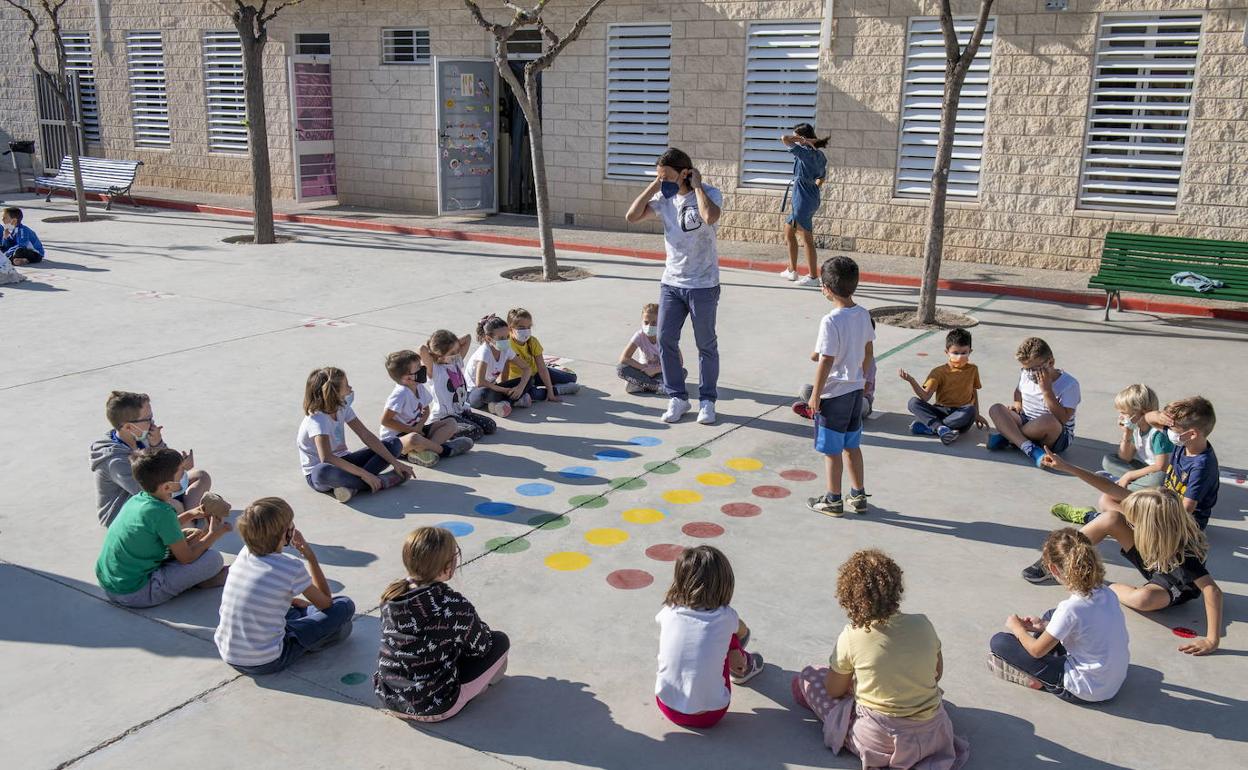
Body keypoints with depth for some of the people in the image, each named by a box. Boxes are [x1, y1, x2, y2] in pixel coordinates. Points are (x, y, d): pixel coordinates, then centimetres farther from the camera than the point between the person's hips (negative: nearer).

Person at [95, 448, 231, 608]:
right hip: (134, 594, -9)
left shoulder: (137, 499, 1)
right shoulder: (162, 512, -23)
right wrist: (215, 533, -1)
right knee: (213, 558, -12)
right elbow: (186, 557, -14)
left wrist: (189, 514, 12)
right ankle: (203, 581, 15)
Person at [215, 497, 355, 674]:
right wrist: (311, 557, -3)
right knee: (345, 606, -3)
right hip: (266, 663, -7)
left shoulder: (244, 553, -1)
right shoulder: (292, 569, -19)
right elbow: (325, 602, -1)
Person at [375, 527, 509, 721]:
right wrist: (478, 625, 16)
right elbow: (480, 646, -6)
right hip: (432, 709, -6)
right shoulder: (454, 605, -22)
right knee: (500, 641, 6)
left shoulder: (392, 594, -5)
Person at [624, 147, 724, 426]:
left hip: (703, 285, -5)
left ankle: (707, 400, 20)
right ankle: (678, 397, 18)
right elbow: (632, 217, -2)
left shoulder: (709, 193, -11)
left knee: (706, 345, 7)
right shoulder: (664, 198, 3)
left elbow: (710, 217, -34)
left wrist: (697, 185, -21)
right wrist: (653, 187, -6)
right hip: (671, 282, 5)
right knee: (665, 340, 4)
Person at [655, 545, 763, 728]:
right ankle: (744, 668, 43)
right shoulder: (725, 617, -11)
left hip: (667, 708, 2)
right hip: (708, 716, -2)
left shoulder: (668, 612, -8)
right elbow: (743, 632, 13)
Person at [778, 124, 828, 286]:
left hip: (804, 200, -10)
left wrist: (805, 141, -14)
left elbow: (784, 138, -23)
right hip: (811, 198, 10)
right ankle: (792, 271, 26)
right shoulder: (819, 155, 10)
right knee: (788, 230, 20)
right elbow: (821, 178, 19)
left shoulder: (805, 152, -17)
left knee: (807, 238, -2)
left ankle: (813, 276, 5)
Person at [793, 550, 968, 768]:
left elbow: (834, 690, -3)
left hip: (880, 743, -4)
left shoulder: (851, 636, -17)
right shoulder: (923, 624, -8)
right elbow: (937, 673, 8)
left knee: (809, 676, 10)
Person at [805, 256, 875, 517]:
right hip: (855, 390, 8)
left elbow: (826, 362, -20)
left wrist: (815, 395, -12)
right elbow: (869, 353, 10)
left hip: (833, 394, -7)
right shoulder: (863, 315, 1)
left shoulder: (831, 321, -22)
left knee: (831, 449, 6)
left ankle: (833, 500, 17)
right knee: (851, 445, 19)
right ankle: (858, 496, 27)